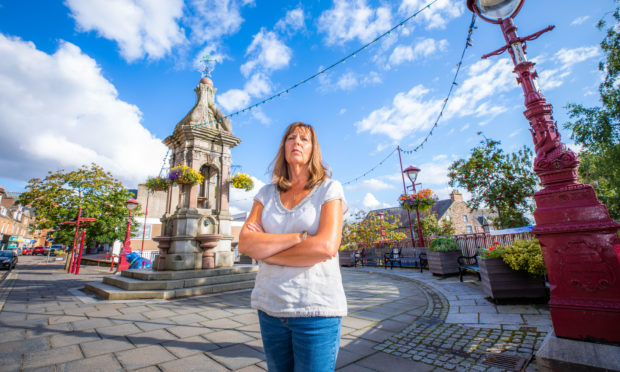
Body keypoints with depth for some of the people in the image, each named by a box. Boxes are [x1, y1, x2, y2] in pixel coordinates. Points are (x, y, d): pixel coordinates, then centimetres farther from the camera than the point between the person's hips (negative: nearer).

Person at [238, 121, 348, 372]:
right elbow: (244, 243, -6)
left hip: (316, 308, -3)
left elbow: (326, 246, -18)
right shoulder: (267, 193, 6)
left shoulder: (329, 189, -4)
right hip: (269, 305, 4)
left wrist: (264, 250, -9)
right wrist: (300, 237, -17)